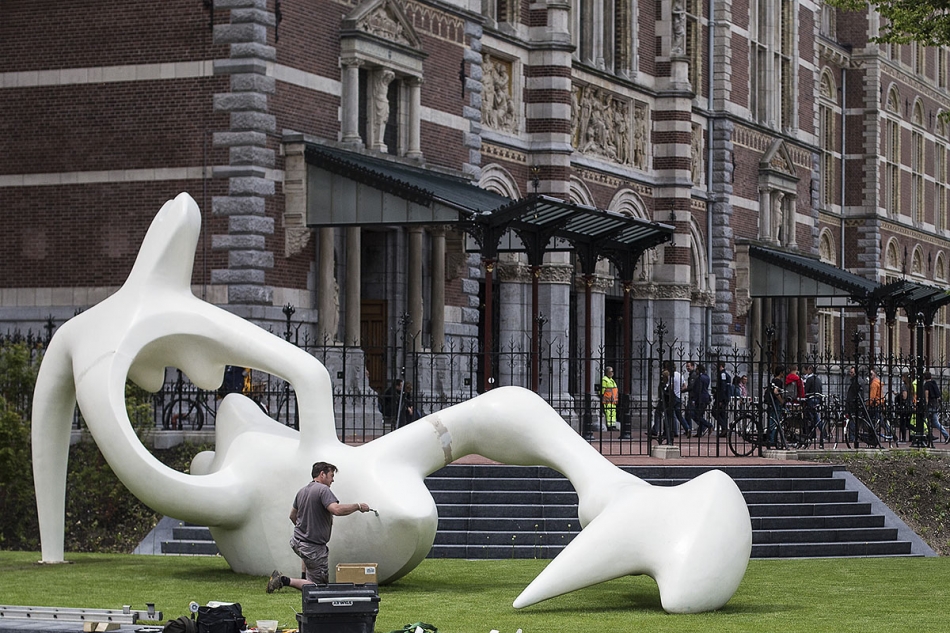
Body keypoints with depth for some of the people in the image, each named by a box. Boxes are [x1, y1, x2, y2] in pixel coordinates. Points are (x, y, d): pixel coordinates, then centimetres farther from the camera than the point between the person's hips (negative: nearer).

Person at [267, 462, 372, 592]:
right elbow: (337, 509, -31)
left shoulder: (302, 491, 9)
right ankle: (285, 581, -14)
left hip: (297, 542, 9)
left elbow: (292, 516, 21)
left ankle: (304, 576, 37)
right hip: (314, 547, -9)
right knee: (317, 585, -4)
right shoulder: (323, 490, -17)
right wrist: (358, 506, -17)